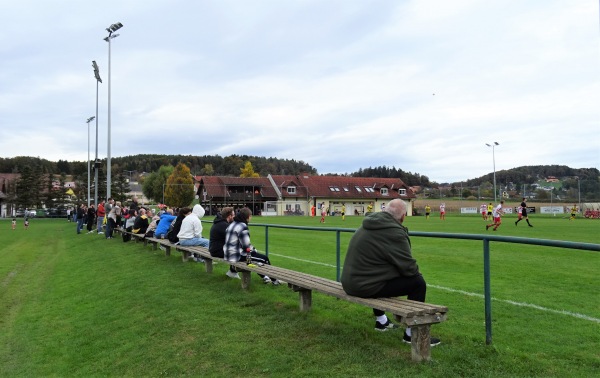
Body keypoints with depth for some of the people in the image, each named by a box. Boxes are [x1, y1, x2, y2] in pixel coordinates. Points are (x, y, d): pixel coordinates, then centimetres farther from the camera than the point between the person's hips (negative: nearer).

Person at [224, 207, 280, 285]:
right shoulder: (243, 227, -18)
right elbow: (246, 246, -21)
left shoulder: (232, 224, 12)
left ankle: (264, 277, 31)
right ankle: (273, 279, 18)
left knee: (255, 253, 28)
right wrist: (254, 249, 1)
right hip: (237, 256, -10)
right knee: (265, 258, 0)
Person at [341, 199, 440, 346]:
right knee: (418, 283, -5)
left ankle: (381, 320, 49)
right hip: (365, 287, -9)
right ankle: (411, 334, 6)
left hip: (349, 282, 10)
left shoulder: (367, 225, 10)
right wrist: (417, 273, 9)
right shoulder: (394, 232, -18)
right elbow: (409, 267, -14)